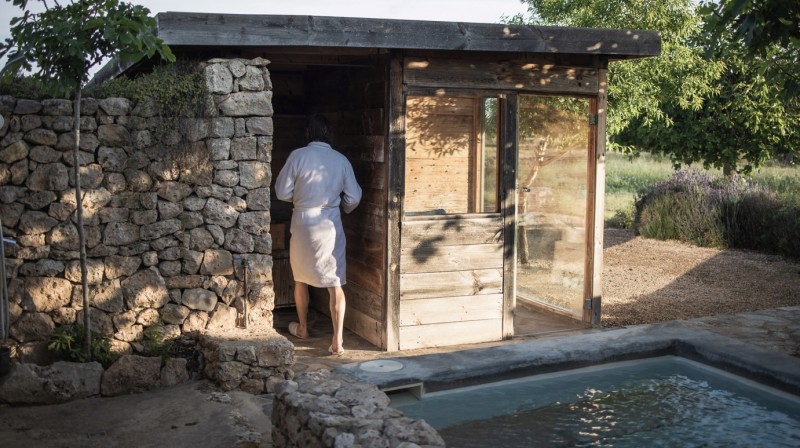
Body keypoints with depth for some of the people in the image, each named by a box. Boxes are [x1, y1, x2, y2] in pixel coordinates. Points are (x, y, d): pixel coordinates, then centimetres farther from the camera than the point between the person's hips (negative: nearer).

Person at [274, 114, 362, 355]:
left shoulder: (298, 156, -8)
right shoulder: (341, 160, -2)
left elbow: (282, 192, -4)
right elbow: (353, 198, 2)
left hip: (303, 224, 0)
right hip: (330, 226, 1)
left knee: (301, 279, 20)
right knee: (335, 284, 1)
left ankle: (302, 328, 35)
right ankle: (337, 341, -7)